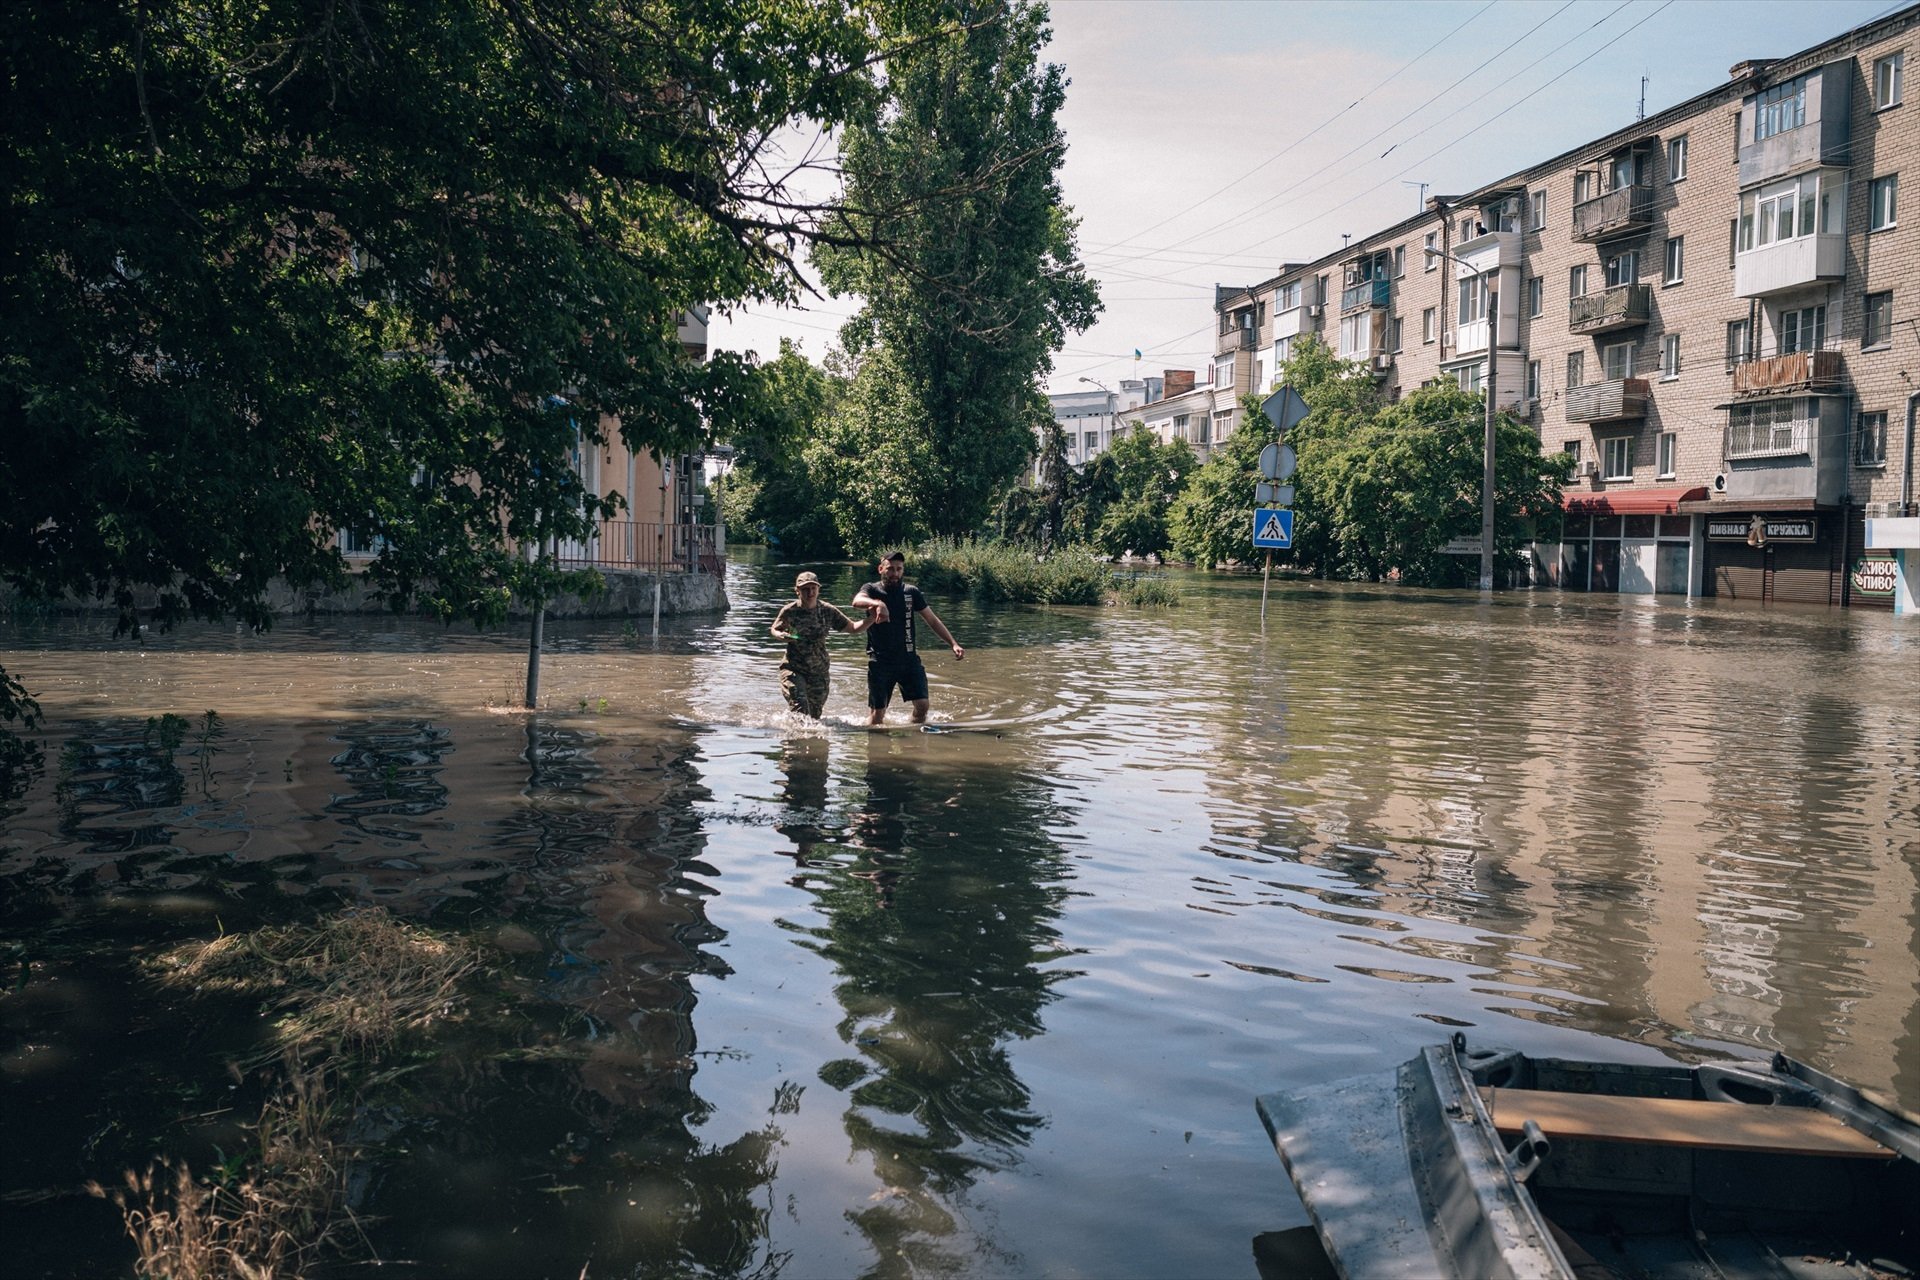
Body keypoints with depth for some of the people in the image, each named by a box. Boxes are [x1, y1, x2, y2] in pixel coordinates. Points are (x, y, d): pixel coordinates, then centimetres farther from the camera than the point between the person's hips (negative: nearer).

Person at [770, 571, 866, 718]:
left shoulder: (827, 611, -4)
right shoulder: (789, 611, -9)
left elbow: (853, 628, 2)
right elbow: (775, 629, 8)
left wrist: (873, 618, -13)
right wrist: (781, 636, -15)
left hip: (819, 672, 3)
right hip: (793, 669, -3)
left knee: (815, 715, 11)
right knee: (800, 709, -21)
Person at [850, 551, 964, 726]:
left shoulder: (911, 592, 6)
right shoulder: (872, 590, -2)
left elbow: (933, 620, 9)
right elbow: (857, 601, -26)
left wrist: (953, 644, -1)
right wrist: (878, 603, -48)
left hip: (909, 659, 3)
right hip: (881, 661, -3)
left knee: (922, 705, -5)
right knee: (877, 713, -2)